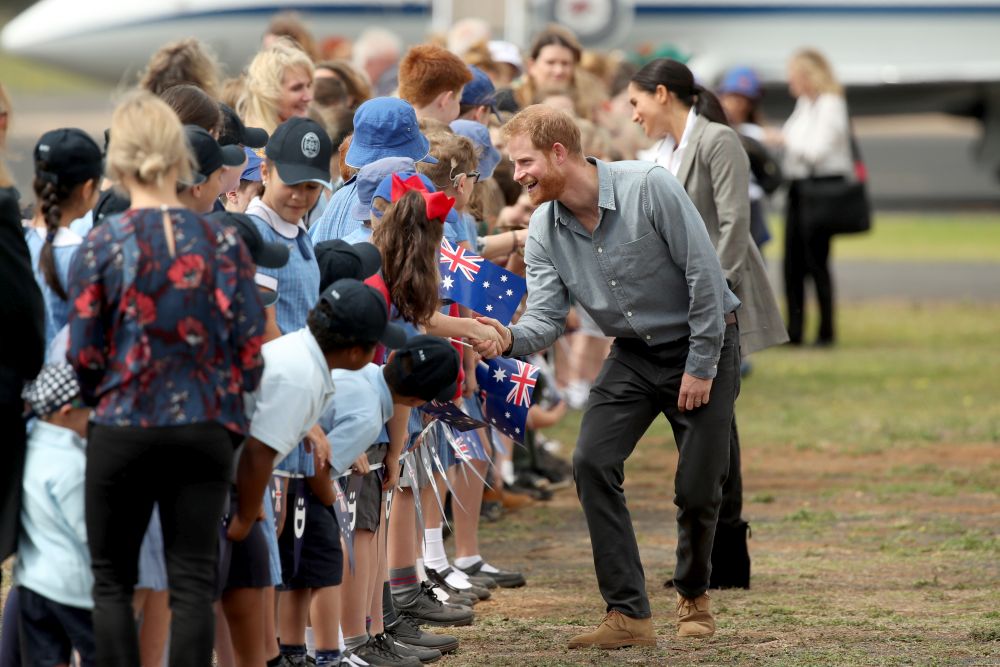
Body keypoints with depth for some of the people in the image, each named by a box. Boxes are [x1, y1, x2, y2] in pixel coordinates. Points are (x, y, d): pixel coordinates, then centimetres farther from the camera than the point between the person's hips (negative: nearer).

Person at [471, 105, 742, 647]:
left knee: (697, 486, -5)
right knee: (592, 462, -14)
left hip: (701, 343, -5)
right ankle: (629, 616, -11)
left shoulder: (649, 188, -24)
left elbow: (704, 273, -21)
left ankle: (693, 596, 24)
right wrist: (511, 338, -35)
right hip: (634, 353, 5)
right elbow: (546, 316, -11)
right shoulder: (544, 231, -7)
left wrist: (701, 367, -18)